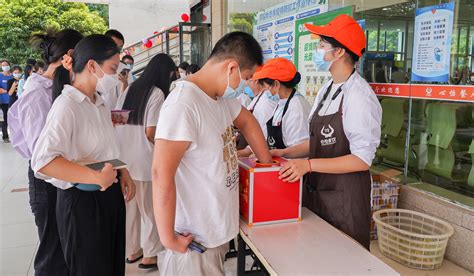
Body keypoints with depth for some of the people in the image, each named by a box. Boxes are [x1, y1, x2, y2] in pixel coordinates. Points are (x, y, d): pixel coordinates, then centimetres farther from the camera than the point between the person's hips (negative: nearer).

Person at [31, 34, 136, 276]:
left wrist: (123, 172, 5)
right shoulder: (67, 104, -17)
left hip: (110, 196, 8)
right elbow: (43, 160, -28)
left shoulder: (99, 104, 9)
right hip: (82, 201, -8)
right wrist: (95, 177, -33)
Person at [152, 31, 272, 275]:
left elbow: (247, 123, 22)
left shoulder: (223, 95, 3)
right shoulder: (183, 105, -25)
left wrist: (267, 163, 20)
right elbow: (161, 175, -28)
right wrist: (169, 239, -21)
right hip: (195, 241, -8)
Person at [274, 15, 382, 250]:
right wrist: (286, 153, 3)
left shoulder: (359, 96, -19)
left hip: (345, 197, -7)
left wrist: (309, 164, -25)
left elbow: (362, 159, -20)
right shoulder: (325, 91, 6)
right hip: (316, 190, 7)